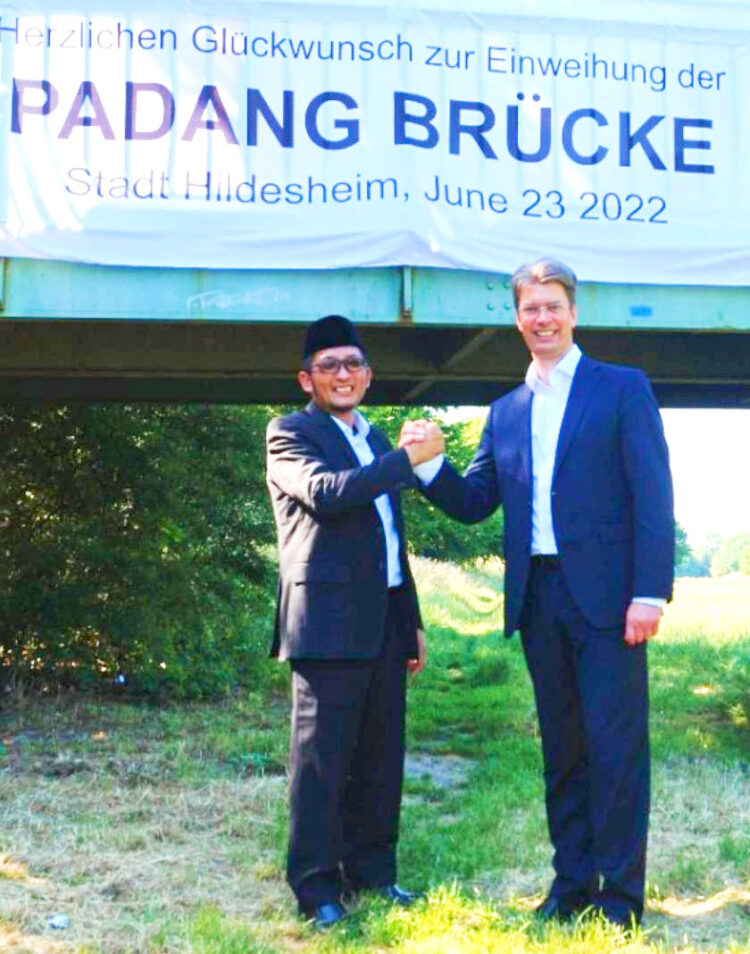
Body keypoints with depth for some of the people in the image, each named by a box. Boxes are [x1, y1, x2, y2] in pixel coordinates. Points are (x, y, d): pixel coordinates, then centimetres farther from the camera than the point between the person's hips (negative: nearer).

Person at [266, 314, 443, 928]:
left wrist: (412, 619, 23)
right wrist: (407, 459, -20)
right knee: (321, 757, -4)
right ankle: (317, 888, 2)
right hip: (329, 620, -7)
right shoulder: (290, 434, -1)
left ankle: (373, 871, 22)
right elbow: (326, 491, -21)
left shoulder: (376, 441, 21)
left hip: (385, 622, 7)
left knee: (381, 757, 11)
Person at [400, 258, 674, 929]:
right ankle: (572, 882, 21)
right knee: (561, 748, 11)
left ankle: (621, 894, 5)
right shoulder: (506, 412, 17)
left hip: (605, 596, -5)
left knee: (616, 743, -3)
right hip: (538, 598, 5)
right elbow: (472, 503, 15)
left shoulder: (623, 389, 2)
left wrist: (650, 592, -14)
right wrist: (428, 462, -4)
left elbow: (653, 497, -5)